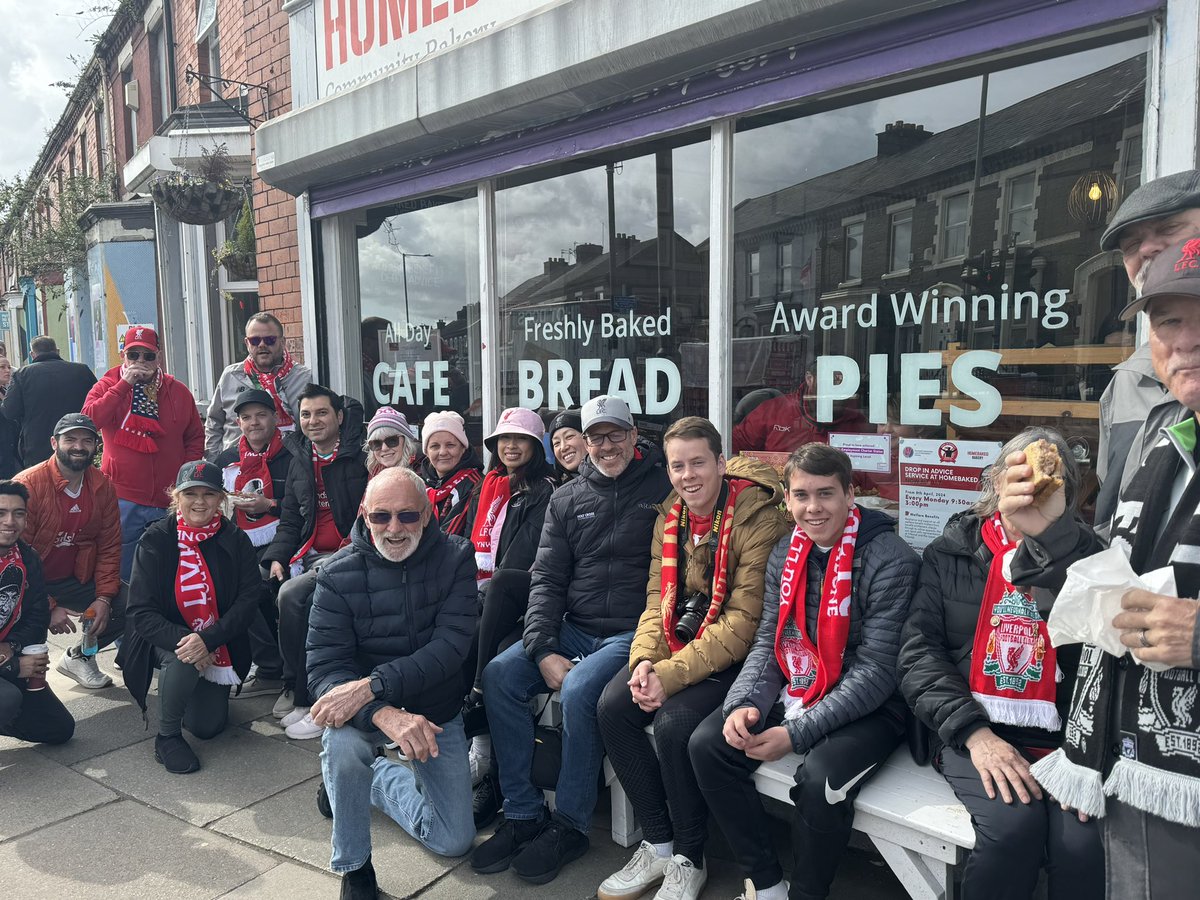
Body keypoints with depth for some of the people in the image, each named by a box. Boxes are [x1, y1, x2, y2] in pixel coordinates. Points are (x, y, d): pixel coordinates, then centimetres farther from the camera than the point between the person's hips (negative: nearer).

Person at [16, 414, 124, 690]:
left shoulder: (103, 486, -3)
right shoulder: (28, 485, -18)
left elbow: (109, 546, 1)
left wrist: (104, 597, -9)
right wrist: (47, 607, -20)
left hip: (76, 580, 5)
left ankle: (79, 657, 19)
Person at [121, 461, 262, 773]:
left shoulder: (236, 540, -8)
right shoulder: (156, 540, -12)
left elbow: (248, 600, -14)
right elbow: (141, 612, -16)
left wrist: (207, 639, -29)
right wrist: (183, 640, -32)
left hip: (218, 645, 2)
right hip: (167, 639, -2)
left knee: (208, 726, -4)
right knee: (183, 660, -35)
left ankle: (196, 694, 32)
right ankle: (167, 736, -9)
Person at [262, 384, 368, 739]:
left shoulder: (360, 458, -4)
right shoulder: (299, 462, 18)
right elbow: (290, 520, 21)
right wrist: (277, 557, 6)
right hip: (310, 555, 6)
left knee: (293, 595, -27)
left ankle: (300, 694, -9)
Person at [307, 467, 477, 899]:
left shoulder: (454, 557, -16)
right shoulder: (338, 575, -16)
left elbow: (449, 648, -24)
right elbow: (323, 668, -23)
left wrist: (371, 686, -37)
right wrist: (383, 715, -41)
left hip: (437, 711, 2)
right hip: (364, 709, -1)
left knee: (455, 841, 5)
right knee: (342, 747, -36)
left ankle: (379, 778, 34)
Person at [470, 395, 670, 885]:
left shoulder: (664, 489, -2)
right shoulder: (567, 499, 12)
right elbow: (546, 579, 7)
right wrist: (543, 651, -6)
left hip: (633, 632, -5)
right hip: (574, 629, 5)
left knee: (579, 689, -30)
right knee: (499, 674, -14)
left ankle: (569, 826, -8)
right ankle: (523, 815, -3)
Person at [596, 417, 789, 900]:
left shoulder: (759, 519, -17)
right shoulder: (670, 518, 6)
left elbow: (744, 623, -21)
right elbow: (658, 599, 6)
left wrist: (672, 675, -25)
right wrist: (644, 660, -13)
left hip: (736, 657, -6)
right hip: (677, 646, 7)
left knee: (674, 720, -27)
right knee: (613, 705, -13)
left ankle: (688, 861, -1)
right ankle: (657, 845, 5)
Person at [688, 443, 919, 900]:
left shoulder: (890, 561, -16)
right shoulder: (785, 553, 4)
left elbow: (876, 670, -19)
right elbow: (768, 641, 6)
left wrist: (797, 733, -23)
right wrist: (745, 703, -14)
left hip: (869, 708, -6)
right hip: (796, 691, 6)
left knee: (820, 777, -32)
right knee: (707, 744, -10)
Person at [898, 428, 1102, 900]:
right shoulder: (950, 553, 8)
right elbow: (918, 652, -1)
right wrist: (975, 732, -13)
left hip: (1061, 737, 1)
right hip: (970, 729, -1)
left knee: (1082, 843, -27)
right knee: (1015, 820, -29)